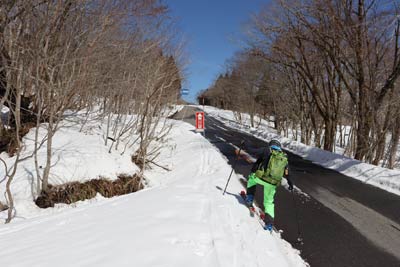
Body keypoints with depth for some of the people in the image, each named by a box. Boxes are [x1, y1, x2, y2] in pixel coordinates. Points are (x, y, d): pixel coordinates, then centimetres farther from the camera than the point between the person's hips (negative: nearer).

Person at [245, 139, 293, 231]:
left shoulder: (268, 152, 3)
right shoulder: (285, 158, 12)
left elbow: (257, 162, 2)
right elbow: (286, 173, 14)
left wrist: (252, 171, 15)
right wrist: (290, 183, 25)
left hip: (260, 177, -3)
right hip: (272, 183, 3)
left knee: (252, 178, 32)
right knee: (269, 202, 19)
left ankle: (250, 197, 21)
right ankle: (269, 223, 12)